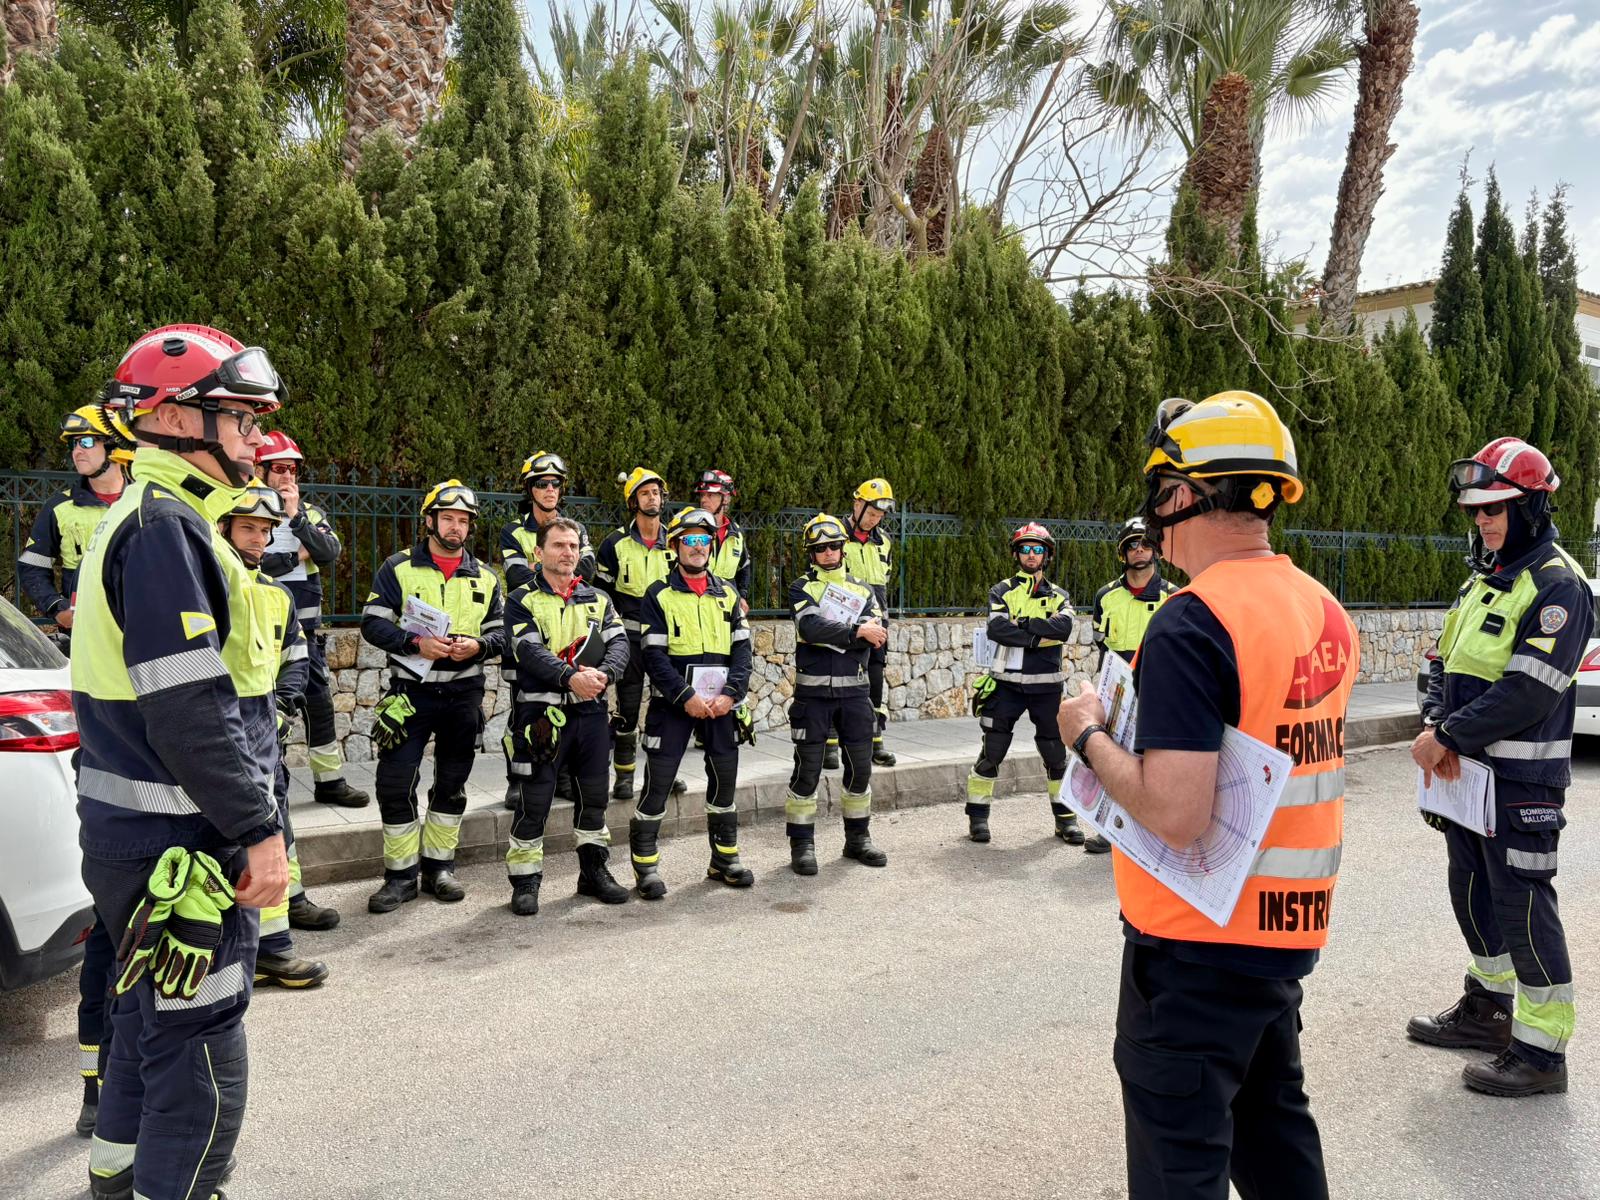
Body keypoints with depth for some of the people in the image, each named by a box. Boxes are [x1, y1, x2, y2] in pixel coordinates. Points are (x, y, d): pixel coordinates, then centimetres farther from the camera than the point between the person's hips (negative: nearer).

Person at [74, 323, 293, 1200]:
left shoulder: (150, 519, 13)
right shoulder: (165, 528, -20)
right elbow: (187, 710, -26)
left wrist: (247, 817, 21)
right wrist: (259, 829, -20)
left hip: (136, 833, 11)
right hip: (177, 844, -11)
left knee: (151, 1016, 27)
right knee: (202, 1062, 0)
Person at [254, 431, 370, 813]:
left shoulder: (310, 513, 10)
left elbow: (330, 554, -8)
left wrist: (296, 516, -14)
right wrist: (295, 557, -14)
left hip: (305, 628, 4)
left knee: (319, 702, 8)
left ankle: (329, 781, 18)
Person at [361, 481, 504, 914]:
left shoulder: (484, 577, 8)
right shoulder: (398, 568, -1)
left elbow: (499, 634, 9)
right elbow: (372, 623, -6)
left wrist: (478, 645, -13)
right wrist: (416, 642, -21)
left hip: (464, 695, 3)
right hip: (410, 691, -3)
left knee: (452, 784, 11)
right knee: (395, 783, -5)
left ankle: (438, 867, 25)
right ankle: (401, 874, 10)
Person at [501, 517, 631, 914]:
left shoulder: (598, 600, 14)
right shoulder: (522, 601, 1)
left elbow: (619, 643, 0)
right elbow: (530, 650, -14)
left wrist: (604, 673, -21)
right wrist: (570, 676, -30)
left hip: (590, 711, 4)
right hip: (541, 713, -4)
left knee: (594, 796, 13)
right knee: (534, 802, 0)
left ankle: (594, 870, 27)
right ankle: (525, 881, 12)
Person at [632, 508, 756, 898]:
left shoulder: (727, 594, 11)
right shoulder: (659, 595, 0)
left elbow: (742, 649, 6)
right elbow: (654, 655, -7)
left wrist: (730, 694, -8)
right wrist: (687, 697, -16)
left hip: (720, 703, 4)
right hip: (672, 704, -4)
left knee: (725, 780, 10)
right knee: (658, 782, -4)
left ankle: (724, 860, 24)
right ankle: (645, 866, 6)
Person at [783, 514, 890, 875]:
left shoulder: (863, 590, 11)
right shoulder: (802, 588, 1)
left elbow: (877, 635, -5)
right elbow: (811, 627, -19)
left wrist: (830, 635, -15)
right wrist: (856, 632, -20)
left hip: (853, 689, 4)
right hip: (813, 692, -4)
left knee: (860, 766, 10)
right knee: (808, 770, -1)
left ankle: (858, 838, 24)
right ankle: (802, 845, 9)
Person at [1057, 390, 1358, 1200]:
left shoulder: (1193, 624, -23)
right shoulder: (1325, 611, 3)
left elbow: (1174, 816, -28)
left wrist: (1088, 735, -13)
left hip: (1199, 940, -8)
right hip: (1287, 924, 8)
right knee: (1273, 1118, 26)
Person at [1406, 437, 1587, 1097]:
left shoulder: (1558, 585, -14)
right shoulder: (1482, 580, 14)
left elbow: (1527, 691, -23)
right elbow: (1445, 662, 11)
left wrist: (1448, 736, -19)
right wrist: (1436, 727, -7)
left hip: (1522, 779, -9)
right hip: (1468, 771, 9)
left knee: (1523, 905, -3)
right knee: (1474, 893, 18)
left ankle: (1542, 1049, 9)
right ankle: (1488, 1010, 35)